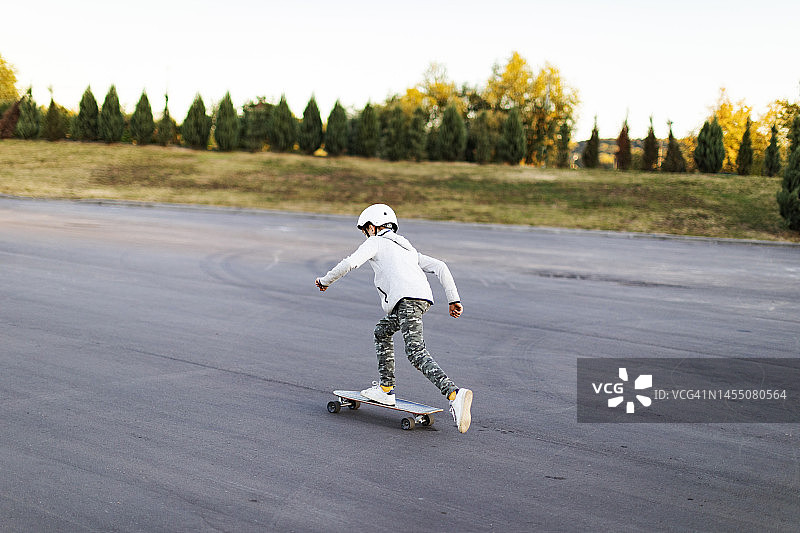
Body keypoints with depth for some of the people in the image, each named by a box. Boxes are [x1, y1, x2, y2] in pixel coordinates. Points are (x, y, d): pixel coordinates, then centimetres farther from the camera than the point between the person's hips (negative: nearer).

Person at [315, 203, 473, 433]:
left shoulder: (375, 243, 16)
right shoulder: (408, 249, 36)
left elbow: (350, 262, 0)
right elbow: (440, 267, 26)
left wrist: (325, 280, 15)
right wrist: (454, 299, 21)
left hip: (407, 298, -8)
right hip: (424, 297, 8)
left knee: (416, 353, -17)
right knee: (382, 332, 27)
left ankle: (454, 394, -36)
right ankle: (385, 389, 27)